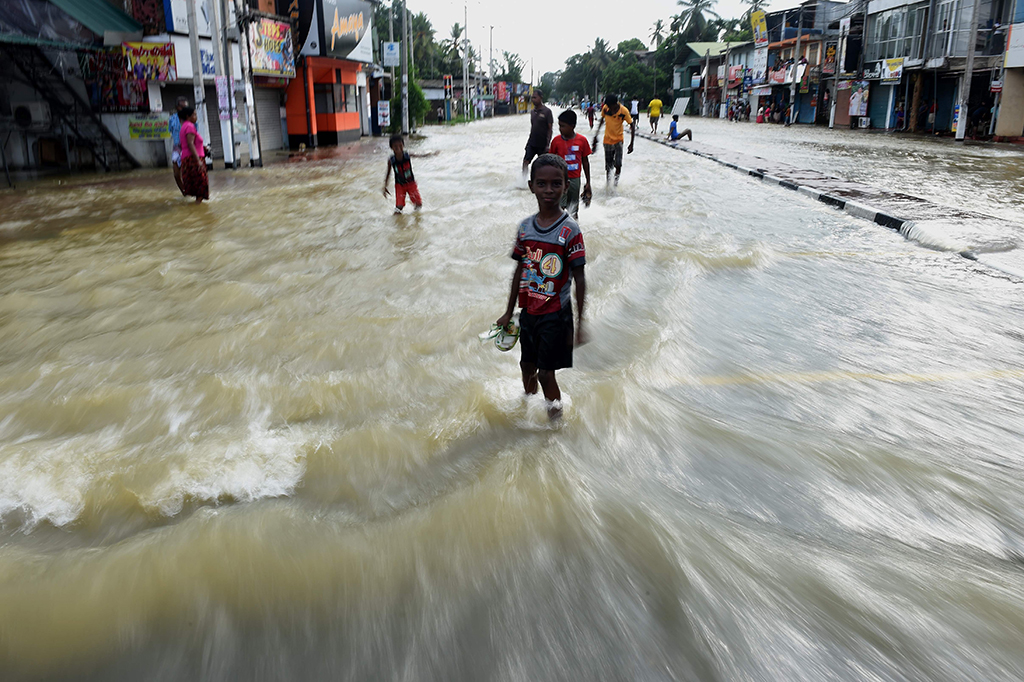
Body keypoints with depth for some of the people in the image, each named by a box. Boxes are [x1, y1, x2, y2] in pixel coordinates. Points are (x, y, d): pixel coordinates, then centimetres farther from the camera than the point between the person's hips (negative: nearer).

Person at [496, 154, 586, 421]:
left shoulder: (570, 230, -14)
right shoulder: (525, 227, 0)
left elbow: (579, 279, -11)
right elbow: (519, 272, 9)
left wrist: (579, 323, -11)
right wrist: (509, 312, 14)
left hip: (556, 314, -5)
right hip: (528, 311, 5)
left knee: (546, 372, 1)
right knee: (527, 364, 21)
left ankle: (555, 410, 26)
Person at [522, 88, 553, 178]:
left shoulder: (547, 111, -10)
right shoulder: (532, 112, 8)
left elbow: (550, 129, -11)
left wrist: (548, 144, -16)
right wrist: (529, 141, 16)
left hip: (542, 144, -5)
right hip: (532, 143, 6)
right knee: (525, 161, -2)